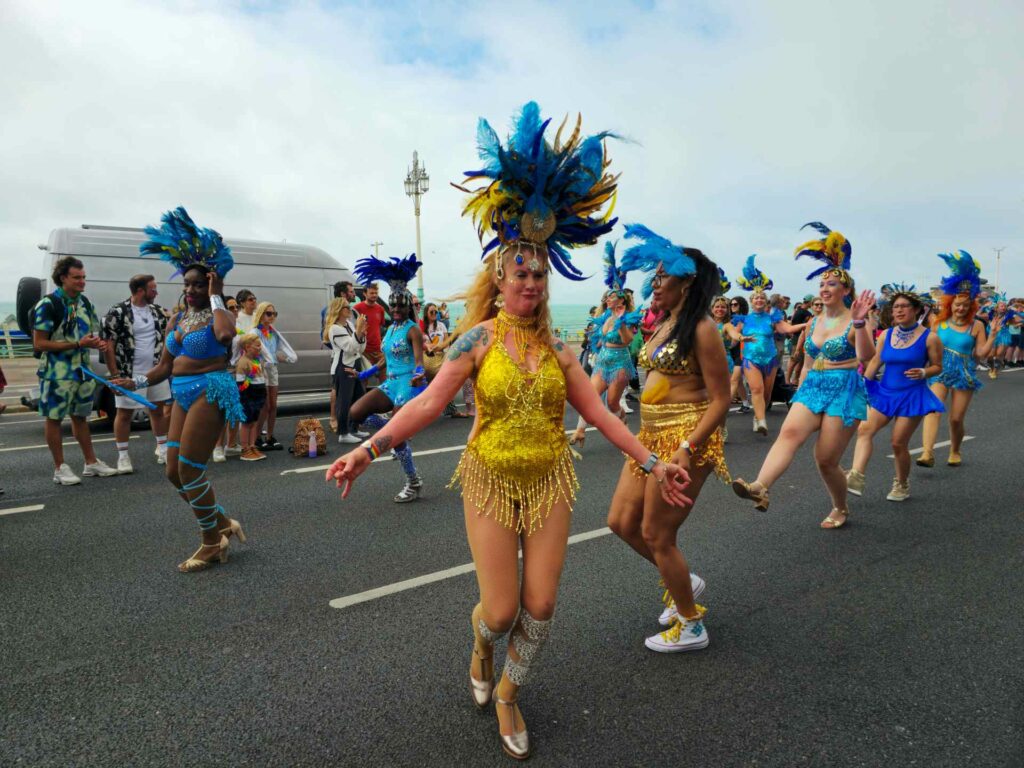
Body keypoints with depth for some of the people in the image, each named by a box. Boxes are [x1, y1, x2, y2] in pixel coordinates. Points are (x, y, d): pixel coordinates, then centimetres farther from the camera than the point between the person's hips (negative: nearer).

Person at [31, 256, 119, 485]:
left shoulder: (84, 302, 7)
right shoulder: (48, 304, -14)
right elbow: (39, 344, -16)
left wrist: (98, 343, -4)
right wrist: (78, 344, -21)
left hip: (82, 369, 7)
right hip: (57, 373, -7)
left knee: (80, 416, 16)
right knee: (54, 418, 4)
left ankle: (91, 463, 24)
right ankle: (60, 469, 12)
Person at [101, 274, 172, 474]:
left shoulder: (158, 311, 6)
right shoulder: (118, 312, -10)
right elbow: (108, 344, -10)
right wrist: (115, 375, -13)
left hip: (156, 372, 5)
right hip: (129, 374, -5)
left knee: (159, 410, 11)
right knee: (124, 414, 4)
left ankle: (163, 450, 25)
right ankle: (123, 457, 15)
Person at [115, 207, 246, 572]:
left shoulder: (217, 315, -8)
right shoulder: (176, 320, 14)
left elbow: (226, 334, -34)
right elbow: (165, 366, 16)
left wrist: (216, 298, -20)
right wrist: (138, 381, -1)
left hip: (210, 391, -8)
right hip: (183, 394, 9)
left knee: (189, 471, -8)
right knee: (175, 473, 9)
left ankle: (212, 544, 8)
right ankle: (222, 524, 25)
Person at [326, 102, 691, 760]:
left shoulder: (557, 348, 2)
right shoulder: (478, 339, -7)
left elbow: (599, 413, 2)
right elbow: (429, 403, -14)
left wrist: (652, 462, -2)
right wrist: (370, 448, -24)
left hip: (550, 481, 3)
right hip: (491, 481, -3)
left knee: (541, 608, 5)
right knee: (501, 611, 1)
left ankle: (509, 694, 34)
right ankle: (482, 645, 42)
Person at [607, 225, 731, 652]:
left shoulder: (701, 330, -14)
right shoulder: (664, 325, 12)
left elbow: (720, 400, -17)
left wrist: (686, 449, -24)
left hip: (685, 439, -9)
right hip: (651, 436, 9)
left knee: (656, 534, 1)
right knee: (622, 522, 12)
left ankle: (691, 628, 22)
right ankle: (683, 582, 35)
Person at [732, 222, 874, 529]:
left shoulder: (853, 322, -7)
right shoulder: (813, 322, 12)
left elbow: (866, 356, -25)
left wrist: (860, 323, -38)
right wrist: (803, 385, 20)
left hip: (845, 391, -5)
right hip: (812, 387, 5)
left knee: (825, 460, -1)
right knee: (789, 432, -25)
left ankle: (840, 509, 27)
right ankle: (760, 488, -44)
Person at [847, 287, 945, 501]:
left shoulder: (929, 338, -4)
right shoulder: (886, 335, 6)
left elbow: (937, 366, 1)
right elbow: (874, 362, 8)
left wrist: (923, 373, -20)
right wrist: (861, 386, 1)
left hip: (911, 396, -4)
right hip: (884, 392, 4)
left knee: (899, 443, -1)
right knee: (864, 429, -17)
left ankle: (902, 485, 21)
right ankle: (856, 477, -24)